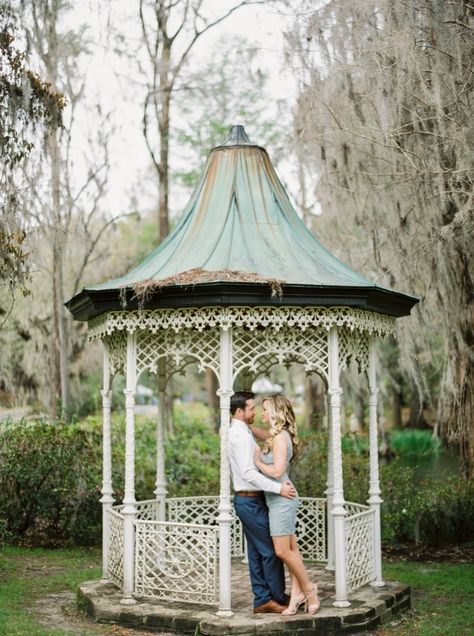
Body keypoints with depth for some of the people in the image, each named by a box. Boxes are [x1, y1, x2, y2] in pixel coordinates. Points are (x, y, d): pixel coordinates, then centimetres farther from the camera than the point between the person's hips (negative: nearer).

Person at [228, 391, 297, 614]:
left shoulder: (239, 433, 14)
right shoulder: (241, 435, -18)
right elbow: (248, 473, -27)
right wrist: (278, 488, -27)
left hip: (248, 500, 10)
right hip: (251, 501, -10)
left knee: (256, 552, 10)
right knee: (270, 550, -3)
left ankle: (262, 599, 14)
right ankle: (279, 599, 6)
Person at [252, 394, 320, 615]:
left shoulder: (281, 437, -17)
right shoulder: (275, 435, 12)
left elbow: (277, 471, -23)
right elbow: (263, 434, 36)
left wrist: (258, 461, -9)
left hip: (281, 499, -10)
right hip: (277, 499, 10)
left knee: (282, 550, -7)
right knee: (291, 549, 8)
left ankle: (308, 589, 5)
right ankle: (297, 594, 10)